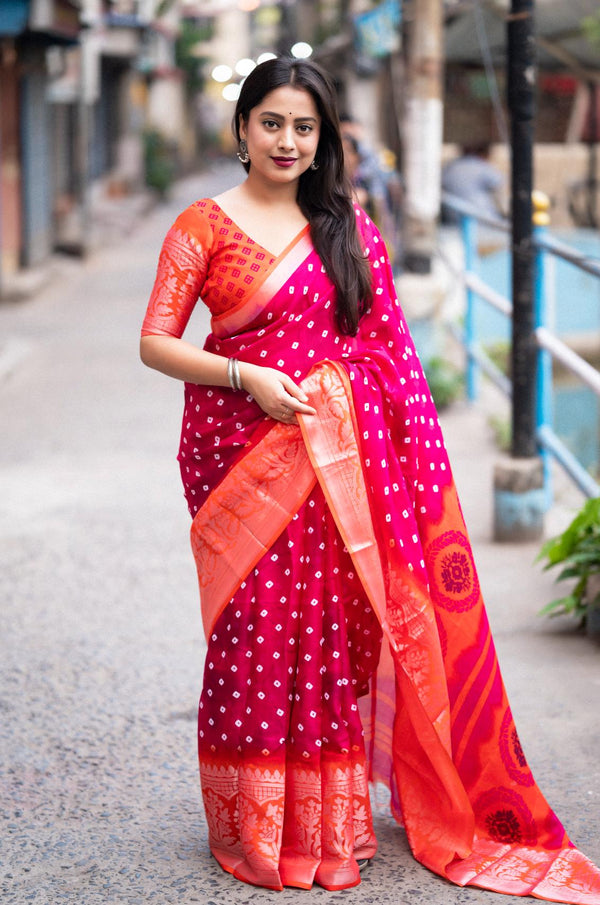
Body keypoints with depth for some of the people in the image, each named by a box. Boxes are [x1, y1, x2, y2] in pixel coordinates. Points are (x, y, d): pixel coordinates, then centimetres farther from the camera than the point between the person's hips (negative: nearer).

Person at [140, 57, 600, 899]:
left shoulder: (349, 227, 10)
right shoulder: (205, 225, 1)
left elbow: (389, 347, 11)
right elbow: (155, 342, -3)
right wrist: (247, 376, -15)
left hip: (340, 458, 3)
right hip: (242, 451, -2)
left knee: (332, 626, 4)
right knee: (254, 632, -1)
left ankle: (330, 824, 16)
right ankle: (255, 831, 13)